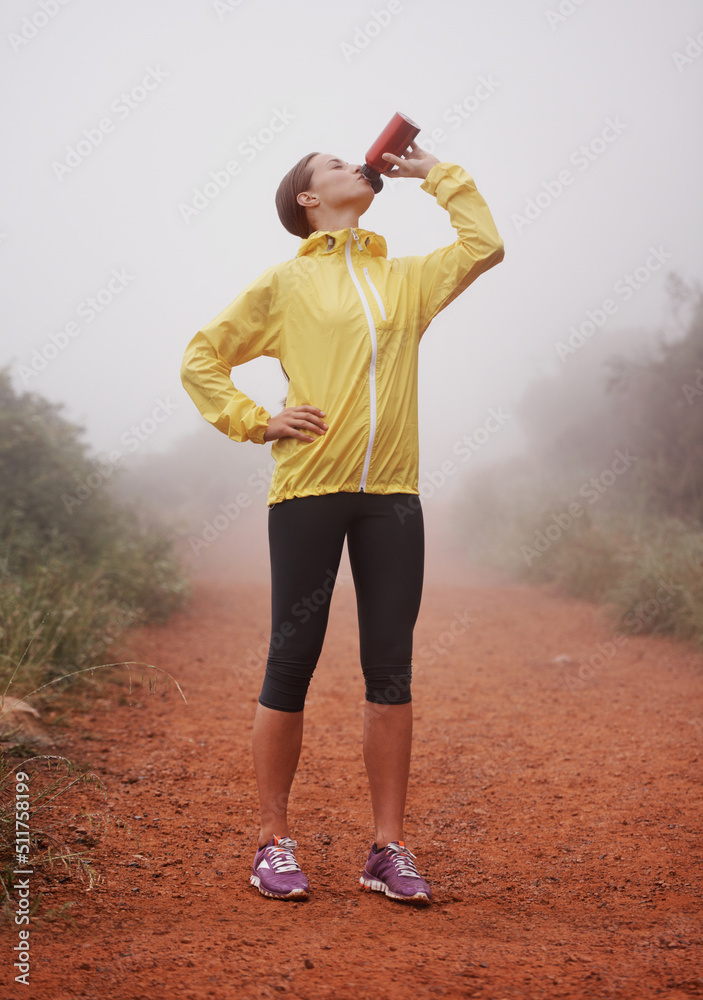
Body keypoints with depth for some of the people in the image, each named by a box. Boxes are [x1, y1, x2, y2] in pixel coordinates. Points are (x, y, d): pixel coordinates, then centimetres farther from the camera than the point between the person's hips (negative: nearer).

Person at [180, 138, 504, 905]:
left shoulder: (405, 279, 18)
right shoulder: (284, 283, 7)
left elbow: (485, 245, 9)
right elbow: (201, 359, 9)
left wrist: (435, 172, 16)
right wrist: (256, 422, -3)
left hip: (392, 496, 3)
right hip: (308, 490, -3)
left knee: (390, 671, 4)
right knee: (291, 666, 1)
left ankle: (388, 848, 12)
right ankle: (274, 841, 12)